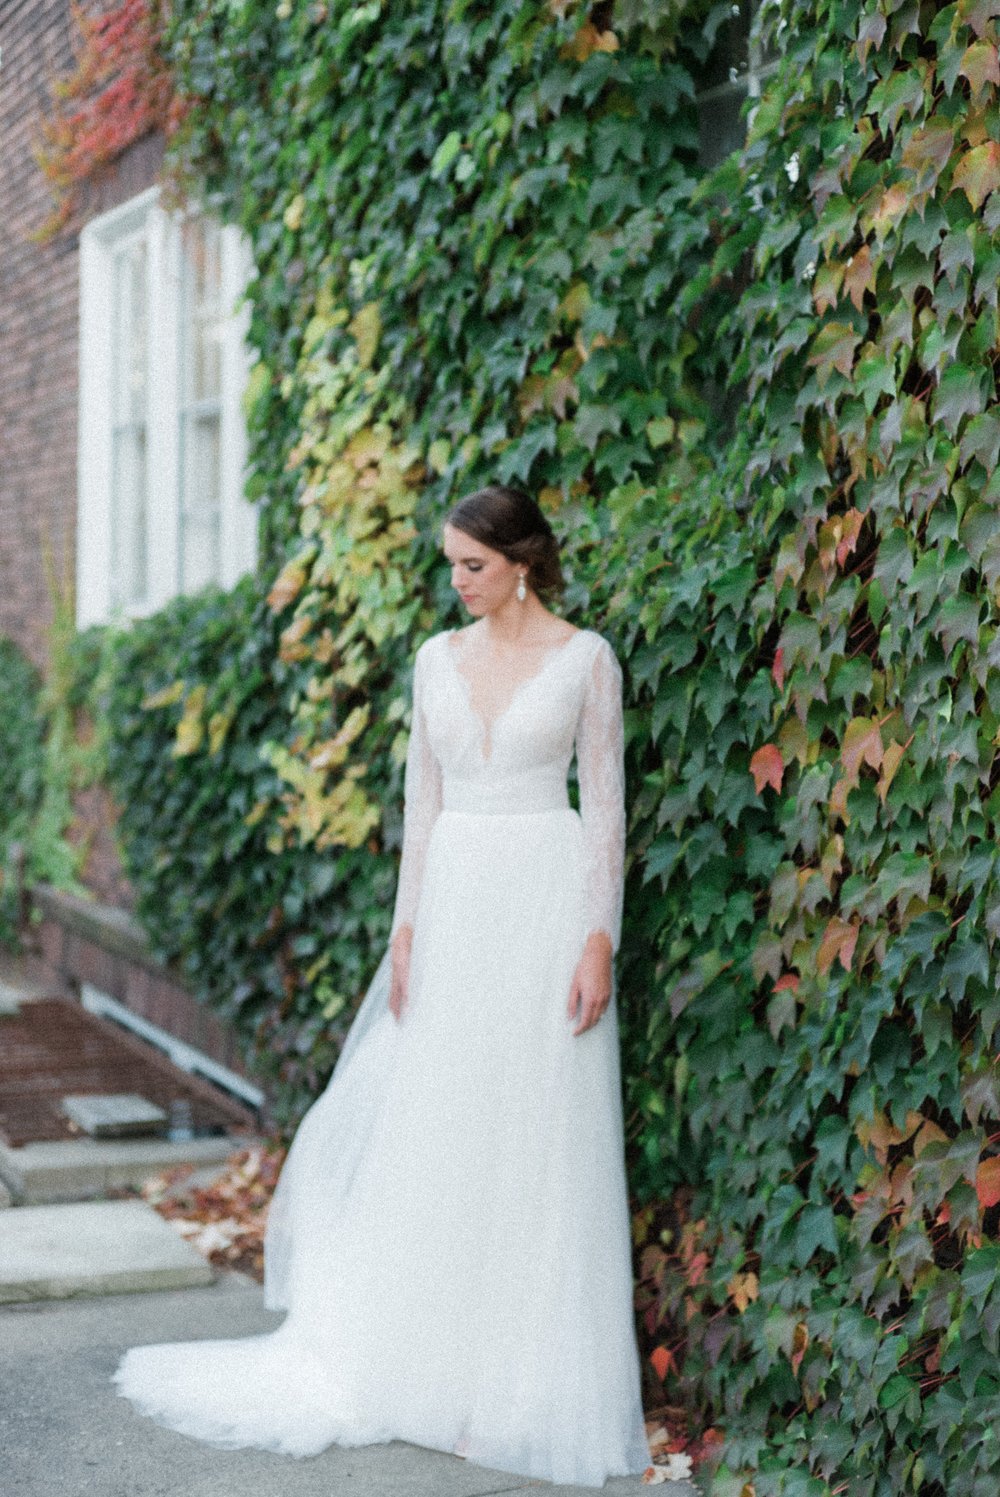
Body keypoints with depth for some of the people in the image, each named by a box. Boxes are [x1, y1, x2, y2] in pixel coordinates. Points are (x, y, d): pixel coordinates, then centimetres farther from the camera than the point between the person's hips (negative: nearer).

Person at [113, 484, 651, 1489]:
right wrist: (407, 925, 6)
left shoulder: (585, 659, -4)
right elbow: (422, 794, 11)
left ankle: (528, 1378, 9)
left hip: (546, 898, -4)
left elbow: (605, 803, -5)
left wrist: (599, 937, -12)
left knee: (537, 1131, -2)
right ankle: (435, 1359, 18)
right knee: (436, 1124, 6)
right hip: (453, 892, 4)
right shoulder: (438, 659, 9)